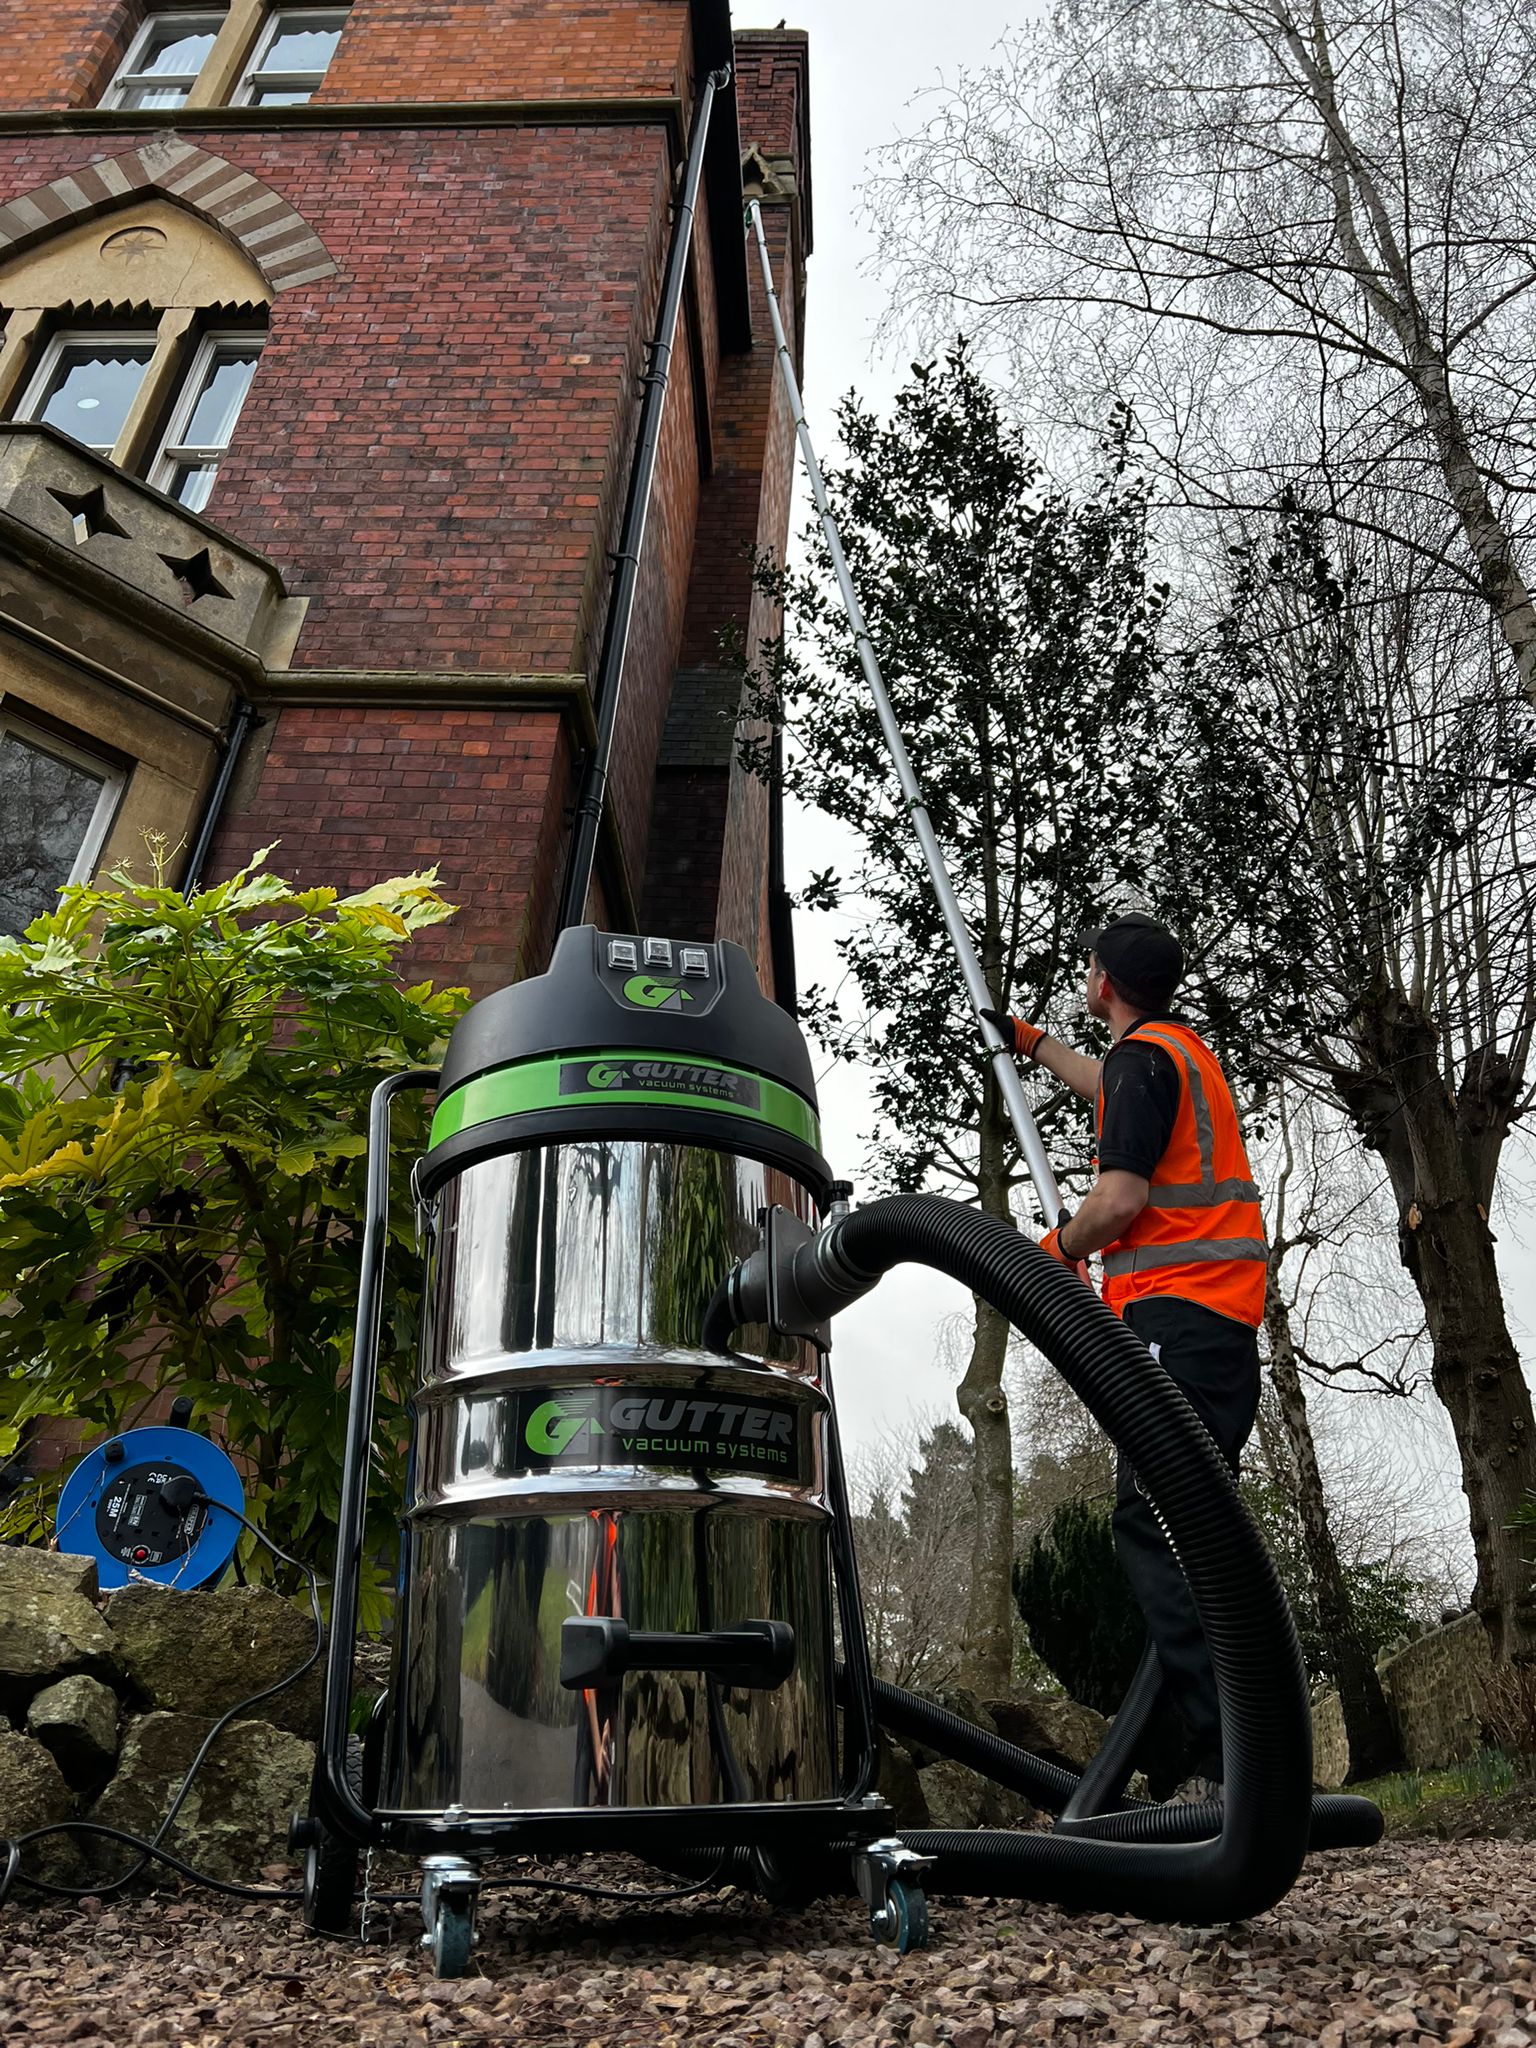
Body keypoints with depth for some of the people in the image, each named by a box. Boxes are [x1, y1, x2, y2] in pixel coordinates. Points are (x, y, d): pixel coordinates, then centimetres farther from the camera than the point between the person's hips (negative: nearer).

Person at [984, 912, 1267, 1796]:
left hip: (1174, 1316, -10)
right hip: (1225, 1322, 10)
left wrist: (1059, 1248, 3)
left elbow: (1122, 1197, -17)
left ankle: (1229, 1764, -15)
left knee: (1153, 1526, -12)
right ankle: (1237, 1754, 14)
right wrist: (1030, 1041, 57)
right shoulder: (1188, 1052, 23)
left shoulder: (1144, 1055, -7)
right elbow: (1113, 1092, 45)